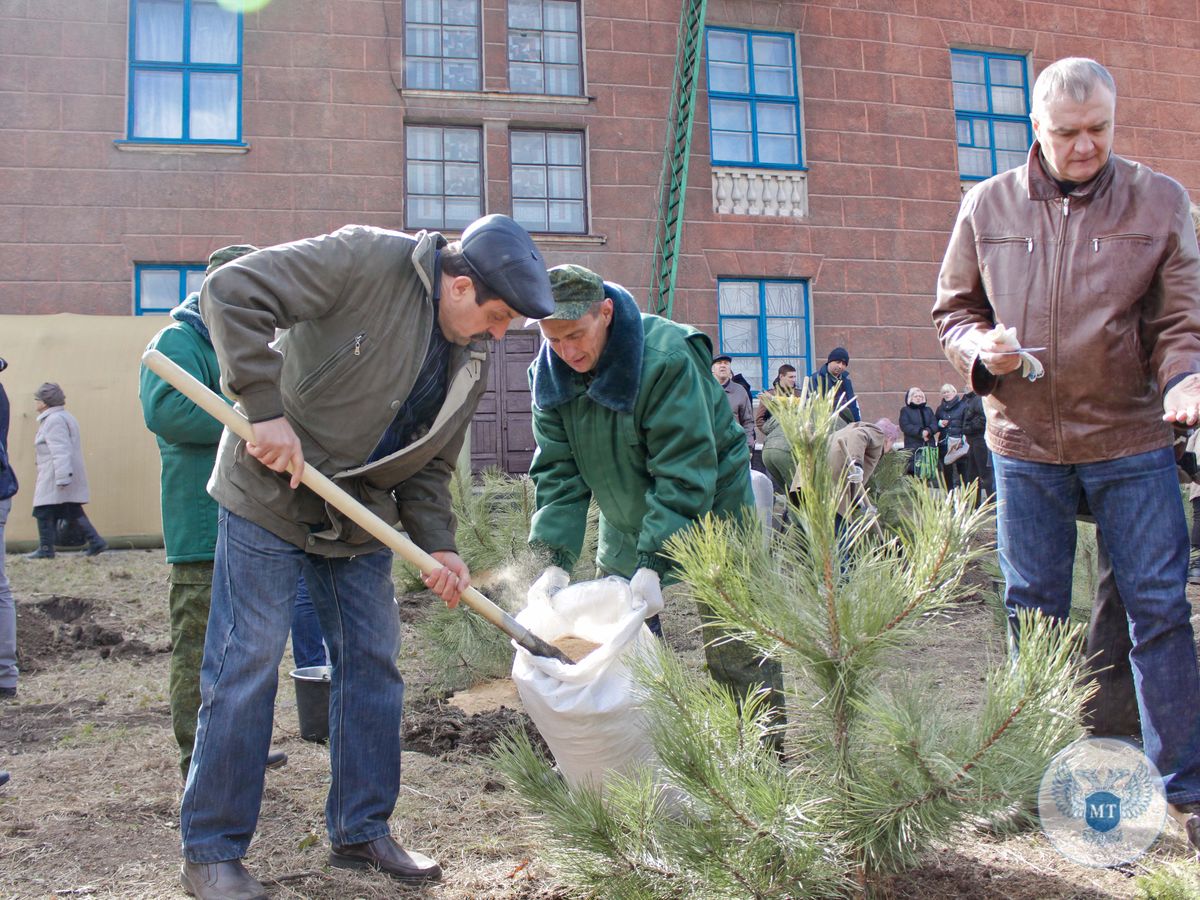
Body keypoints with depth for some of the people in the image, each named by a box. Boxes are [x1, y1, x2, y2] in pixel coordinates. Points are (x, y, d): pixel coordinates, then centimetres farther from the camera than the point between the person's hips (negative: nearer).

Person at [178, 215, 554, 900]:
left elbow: (429, 466, 7)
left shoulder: (471, 362, 2)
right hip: (270, 499, -7)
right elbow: (232, 291, -24)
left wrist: (438, 546, -8)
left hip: (359, 522, 7)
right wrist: (266, 408, -29)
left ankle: (362, 831, 24)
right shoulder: (366, 260, -19)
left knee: (374, 665, 8)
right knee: (245, 669, -3)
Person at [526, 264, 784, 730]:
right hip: (625, 523, 6)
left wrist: (653, 562, -33)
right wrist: (556, 559, -17)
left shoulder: (667, 359, -28)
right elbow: (557, 471, -6)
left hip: (709, 512, -6)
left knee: (733, 653, -4)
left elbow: (684, 474, -29)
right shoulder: (549, 374, -7)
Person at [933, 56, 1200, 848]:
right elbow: (952, 308, 12)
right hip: (1024, 442, 1)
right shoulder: (987, 207, 5)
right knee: (1032, 611, 9)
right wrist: (979, 347, -10)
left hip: (1130, 439, -1)